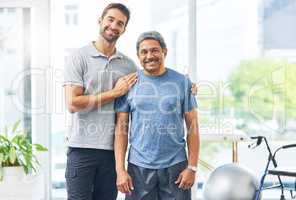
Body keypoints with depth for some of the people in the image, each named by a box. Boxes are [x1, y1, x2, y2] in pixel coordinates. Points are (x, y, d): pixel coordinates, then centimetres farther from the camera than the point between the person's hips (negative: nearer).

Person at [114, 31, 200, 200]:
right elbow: (121, 128, 2)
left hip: (175, 166, 0)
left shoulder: (182, 82, 2)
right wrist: (120, 170, -4)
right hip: (139, 167, 0)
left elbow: (192, 127, 2)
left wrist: (192, 167, -4)